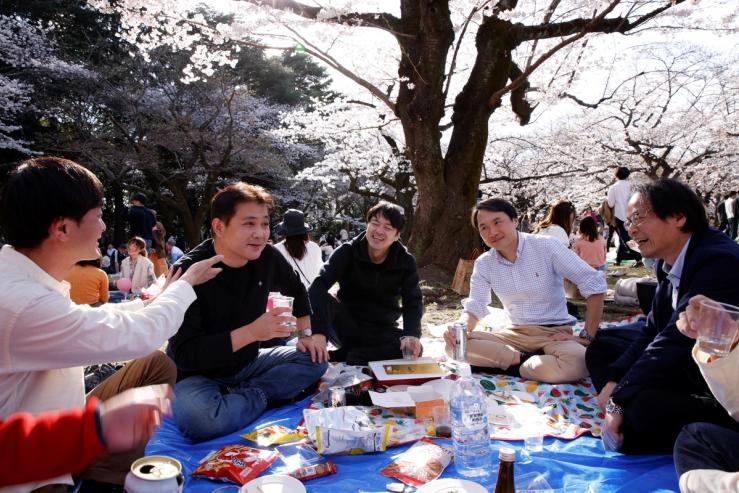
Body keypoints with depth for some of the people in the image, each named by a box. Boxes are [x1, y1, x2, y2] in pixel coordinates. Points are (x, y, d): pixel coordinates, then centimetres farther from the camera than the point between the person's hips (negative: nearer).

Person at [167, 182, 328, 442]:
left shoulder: (267, 257, -8)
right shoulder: (189, 271, -25)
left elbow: (296, 290, 16)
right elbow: (184, 354, -28)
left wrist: (307, 334, 6)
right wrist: (251, 332, -36)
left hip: (246, 364, 6)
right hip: (197, 374, -6)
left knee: (315, 360, -8)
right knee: (200, 420, -37)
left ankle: (236, 397, -11)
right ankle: (259, 395, -9)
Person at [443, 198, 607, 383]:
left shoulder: (546, 246, -10)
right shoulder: (483, 264, 2)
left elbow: (594, 284, -11)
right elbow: (474, 307, -1)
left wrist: (587, 337, -13)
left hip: (555, 332, -3)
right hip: (516, 334, 3)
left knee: (576, 364, -38)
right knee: (456, 345, -20)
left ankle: (513, 366, -14)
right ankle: (525, 360, -14)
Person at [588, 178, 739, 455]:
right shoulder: (670, 263, 5)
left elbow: (678, 339, -30)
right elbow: (652, 330, 7)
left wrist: (619, 400, -26)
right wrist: (614, 380, -6)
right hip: (695, 372, 9)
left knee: (643, 410, -33)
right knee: (599, 352, 8)